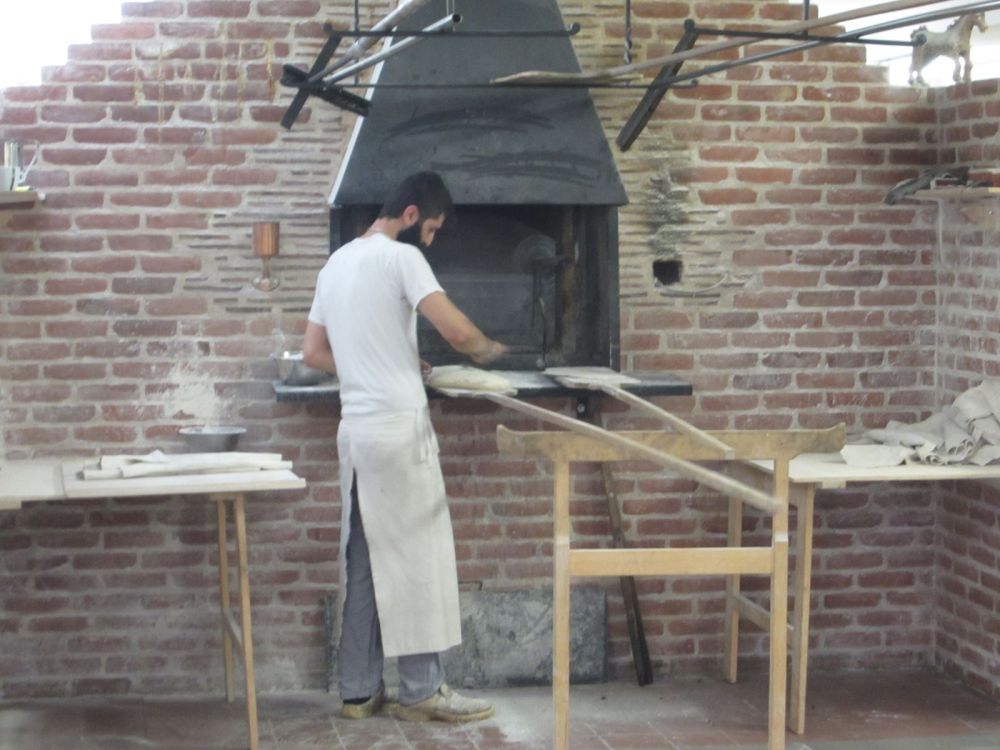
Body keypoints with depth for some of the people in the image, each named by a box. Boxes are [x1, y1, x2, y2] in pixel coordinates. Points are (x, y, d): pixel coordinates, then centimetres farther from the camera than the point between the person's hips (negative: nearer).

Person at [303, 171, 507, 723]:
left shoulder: (336, 263, 16)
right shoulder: (401, 257, -9)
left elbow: (313, 354, 20)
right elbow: (456, 331, -18)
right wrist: (491, 350, 3)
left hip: (355, 427, 8)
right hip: (398, 428, -8)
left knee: (363, 559, 10)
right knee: (417, 556, -2)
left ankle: (358, 690, 14)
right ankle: (422, 690, 3)